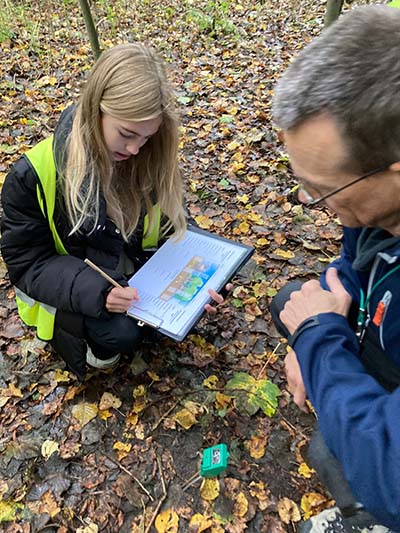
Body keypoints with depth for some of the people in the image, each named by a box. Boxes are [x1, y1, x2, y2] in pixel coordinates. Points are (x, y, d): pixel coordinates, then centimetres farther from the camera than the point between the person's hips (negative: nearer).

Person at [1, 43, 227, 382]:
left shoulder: (149, 160, -14)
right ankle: (73, 330, 5)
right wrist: (95, 291, -37)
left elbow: (173, 227, -4)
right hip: (74, 288, -3)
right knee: (122, 333, -28)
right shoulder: (34, 175, -24)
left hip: (136, 268, 4)